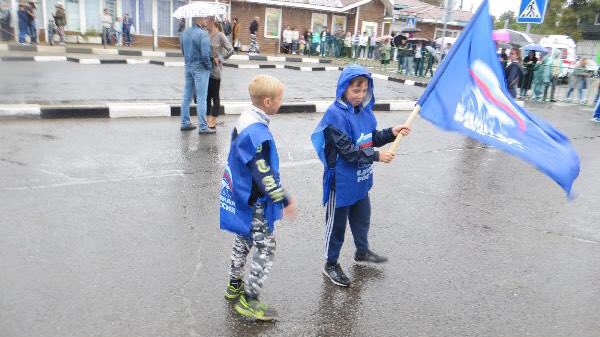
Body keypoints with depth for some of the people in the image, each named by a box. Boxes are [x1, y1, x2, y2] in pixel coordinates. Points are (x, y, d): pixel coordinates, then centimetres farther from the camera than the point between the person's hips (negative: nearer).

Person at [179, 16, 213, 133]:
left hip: (188, 67, 7)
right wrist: (209, 67, -8)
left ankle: (185, 123, 22)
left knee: (187, 96, 13)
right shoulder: (203, 34, -18)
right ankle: (203, 127, 3)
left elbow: (183, 50, 14)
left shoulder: (185, 32, 6)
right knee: (201, 98, -2)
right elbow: (205, 54, -22)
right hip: (200, 68, -7)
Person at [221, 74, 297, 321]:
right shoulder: (257, 134, -28)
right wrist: (285, 201, -17)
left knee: (244, 240, 24)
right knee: (266, 248, 2)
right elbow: (265, 176, -27)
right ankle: (249, 301, 12)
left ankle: (234, 286, 41)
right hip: (253, 203, -10)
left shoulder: (246, 119, 2)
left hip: (240, 196, 10)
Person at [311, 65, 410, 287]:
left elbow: (372, 138, 10)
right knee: (337, 223, 9)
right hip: (341, 182, -7)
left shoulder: (364, 110, 0)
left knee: (362, 217, 26)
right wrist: (376, 156, -24)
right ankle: (331, 265, 28)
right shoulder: (336, 115, -23)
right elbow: (347, 150, -25)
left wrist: (391, 133, -6)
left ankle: (362, 251, 50)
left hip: (360, 179, 8)